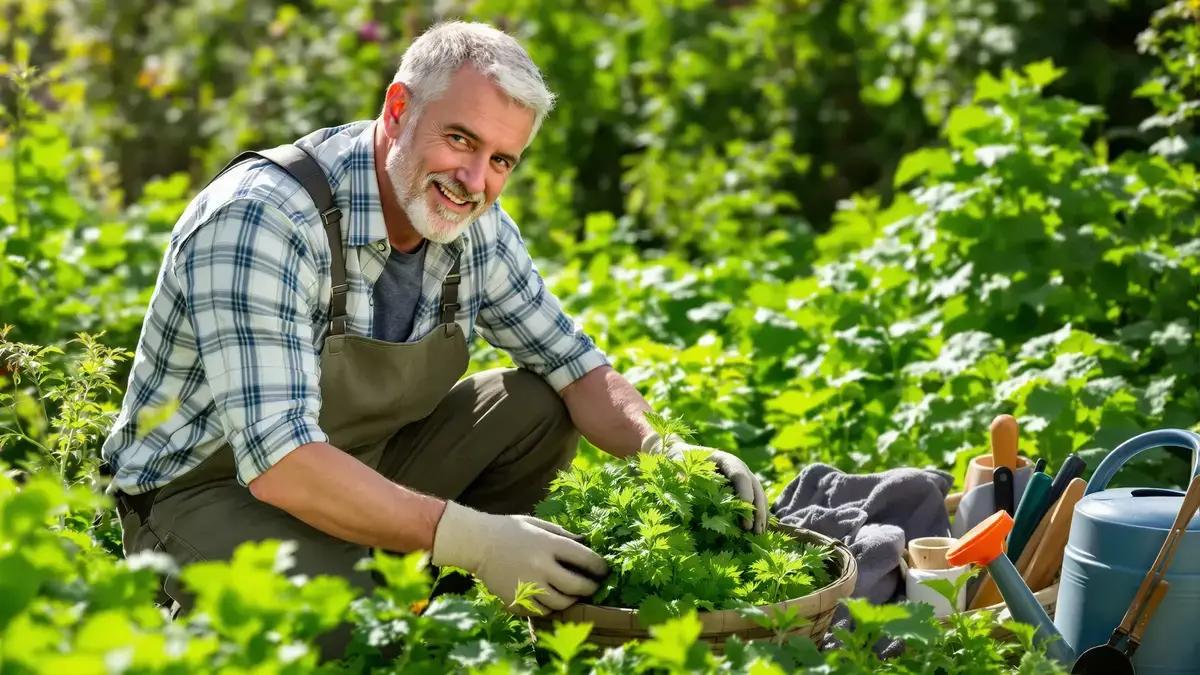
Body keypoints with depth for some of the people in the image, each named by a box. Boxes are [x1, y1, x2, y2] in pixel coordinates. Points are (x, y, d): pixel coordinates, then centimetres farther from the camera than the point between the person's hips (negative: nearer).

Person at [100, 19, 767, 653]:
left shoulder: (476, 227, -7)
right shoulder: (259, 220, -30)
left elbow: (576, 364, 3)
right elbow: (278, 463, -37)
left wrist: (667, 452, -19)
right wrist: (473, 539, -40)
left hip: (363, 463, 7)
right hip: (207, 490, -7)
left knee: (542, 407, -5)